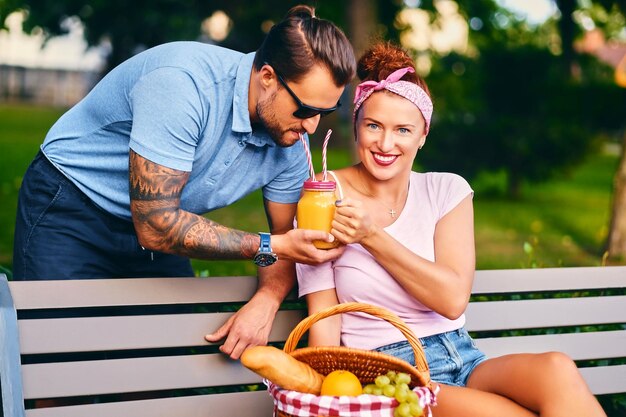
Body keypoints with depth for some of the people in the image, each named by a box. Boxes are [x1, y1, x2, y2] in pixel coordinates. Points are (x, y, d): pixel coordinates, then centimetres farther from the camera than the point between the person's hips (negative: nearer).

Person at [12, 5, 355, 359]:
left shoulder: (291, 144, -12)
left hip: (156, 219, 6)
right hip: (69, 211, -6)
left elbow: (289, 241, -2)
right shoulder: (183, 82, -34)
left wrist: (265, 302, -24)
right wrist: (269, 247, -31)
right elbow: (155, 227, -34)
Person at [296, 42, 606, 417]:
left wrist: (373, 236, -12)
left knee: (557, 370, -29)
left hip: (463, 361, 3)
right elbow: (324, 319, -2)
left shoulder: (446, 191, 7)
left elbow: (454, 299, -5)